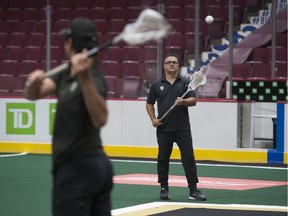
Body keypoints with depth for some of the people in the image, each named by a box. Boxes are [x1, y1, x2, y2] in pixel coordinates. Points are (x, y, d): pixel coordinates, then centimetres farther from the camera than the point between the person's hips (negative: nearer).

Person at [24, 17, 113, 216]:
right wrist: (34, 83, -23)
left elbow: (100, 119, -36)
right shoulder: (66, 74, 8)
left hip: (76, 171, -9)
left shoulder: (93, 78, -19)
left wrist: (85, 79, -48)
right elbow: (33, 94, 1)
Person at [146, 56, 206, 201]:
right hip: (163, 129, 1)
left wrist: (183, 101, -22)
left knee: (189, 159, -5)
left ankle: (193, 190, -4)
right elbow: (149, 103, 15)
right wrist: (153, 119, 1)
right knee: (163, 159, 6)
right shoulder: (157, 85, 8)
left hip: (182, 128, -1)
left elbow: (193, 101, -1)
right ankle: (164, 188, 16)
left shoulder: (185, 82, 5)